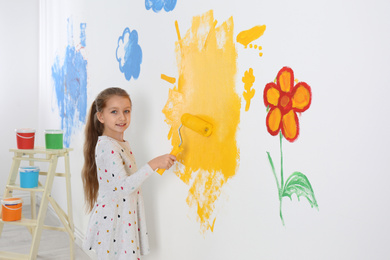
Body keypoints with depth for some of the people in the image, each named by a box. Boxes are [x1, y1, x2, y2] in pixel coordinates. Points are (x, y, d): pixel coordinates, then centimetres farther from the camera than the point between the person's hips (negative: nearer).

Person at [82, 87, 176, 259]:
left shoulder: (121, 144, 9)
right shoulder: (106, 146, -20)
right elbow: (123, 186, -27)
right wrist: (153, 164, -30)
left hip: (125, 218, 9)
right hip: (112, 220, -9)